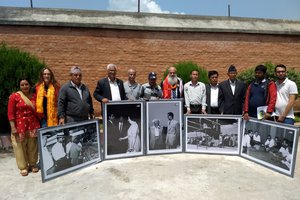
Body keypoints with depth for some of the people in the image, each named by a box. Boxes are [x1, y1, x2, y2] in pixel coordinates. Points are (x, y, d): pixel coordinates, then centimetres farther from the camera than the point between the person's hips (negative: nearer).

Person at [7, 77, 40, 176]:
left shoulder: (34, 96, 6)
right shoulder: (14, 96, -4)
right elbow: (10, 113, -5)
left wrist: (38, 124, 7)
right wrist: (13, 127, -10)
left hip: (33, 125, 3)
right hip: (20, 126, -3)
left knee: (33, 146, 10)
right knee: (20, 147, 6)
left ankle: (33, 164, 27)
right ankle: (23, 167, 21)